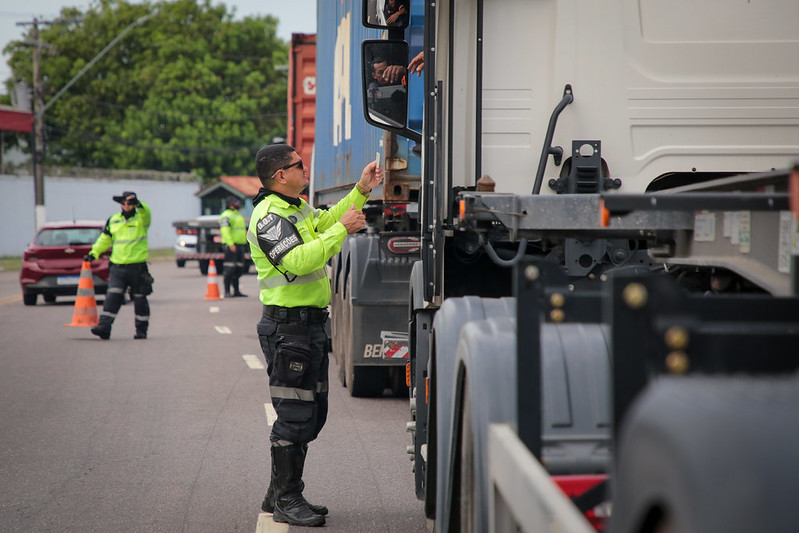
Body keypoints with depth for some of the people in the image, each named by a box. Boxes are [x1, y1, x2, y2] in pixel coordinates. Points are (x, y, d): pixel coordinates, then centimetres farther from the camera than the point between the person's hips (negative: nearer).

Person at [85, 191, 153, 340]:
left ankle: (141, 329, 17)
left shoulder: (141, 218, 1)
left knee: (140, 299, 7)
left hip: (138, 267, -2)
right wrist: (94, 253, 7)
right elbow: (104, 239, 19)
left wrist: (138, 204, -42)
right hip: (117, 267, 2)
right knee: (112, 297, -10)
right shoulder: (113, 220, 12)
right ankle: (104, 326, -14)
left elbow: (146, 213, -23)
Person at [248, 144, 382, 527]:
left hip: (310, 324, 10)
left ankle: (280, 495, 23)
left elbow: (326, 222, 30)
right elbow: (298, 260, -28)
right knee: (295, 417, -7)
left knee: (312, 413, 15)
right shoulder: (268, 216, -16)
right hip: (288, 327, -10)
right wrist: (341, 230, -23)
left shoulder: (297, 208, 16)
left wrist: (360, 192, 21)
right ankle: (285, 502, 0)